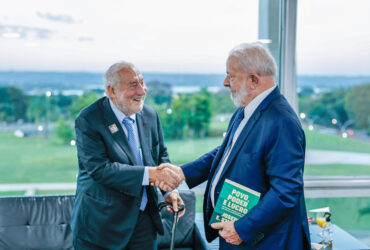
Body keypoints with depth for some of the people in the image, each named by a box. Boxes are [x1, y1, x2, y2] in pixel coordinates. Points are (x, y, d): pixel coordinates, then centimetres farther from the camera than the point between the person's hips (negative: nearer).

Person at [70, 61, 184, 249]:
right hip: (102, 223, -5)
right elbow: (99, 169, -25)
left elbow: (161, 155, 12)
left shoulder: (150, 115, 2)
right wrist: (150, 173, -30)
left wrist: (169, 190, -5)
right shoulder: (88, 120, -16)